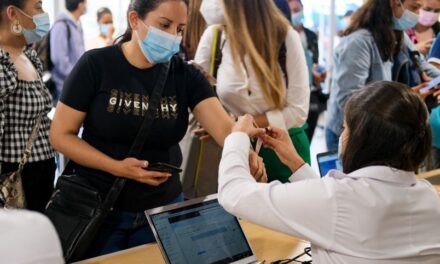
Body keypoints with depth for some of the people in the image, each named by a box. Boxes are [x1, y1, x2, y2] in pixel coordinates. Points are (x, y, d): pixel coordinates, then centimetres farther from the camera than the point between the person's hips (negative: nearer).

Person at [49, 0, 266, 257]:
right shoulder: (96, 65, -11)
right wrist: (116, 167, -22)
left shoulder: (186, 75, -5)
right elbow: (61, 135, -9)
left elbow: (224, 127, -18)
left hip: (163, 209, 3)